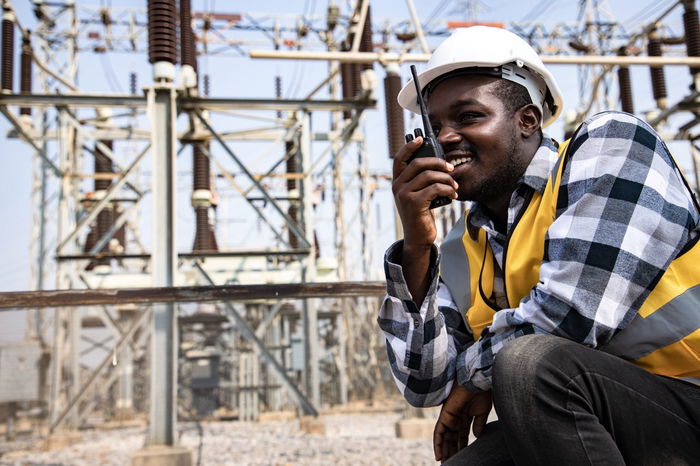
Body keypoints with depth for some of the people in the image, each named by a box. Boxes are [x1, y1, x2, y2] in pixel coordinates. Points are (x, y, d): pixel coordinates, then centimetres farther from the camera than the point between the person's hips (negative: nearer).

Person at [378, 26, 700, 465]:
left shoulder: (609, 143, -8)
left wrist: (476, 371, -3)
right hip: (579, 424, 6)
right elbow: (425, 385, 0)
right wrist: (416, 245, -9)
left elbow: (575, 312, -22)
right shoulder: (461, 252, 7)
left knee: (528, 362, -28)